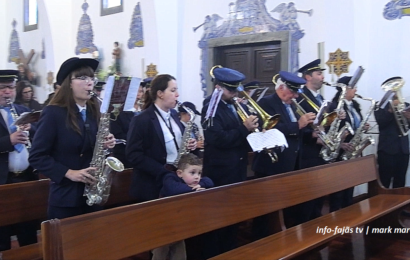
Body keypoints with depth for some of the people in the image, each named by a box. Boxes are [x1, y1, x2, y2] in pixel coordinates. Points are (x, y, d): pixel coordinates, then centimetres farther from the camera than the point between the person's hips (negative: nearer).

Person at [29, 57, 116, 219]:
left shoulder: (95, 111, 6)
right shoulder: (53, 112, -10)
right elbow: (36, 157, -11)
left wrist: (104, 145, -6)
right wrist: (68, 173, -20)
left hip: (93, 194, 5)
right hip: (65, 197, -5)